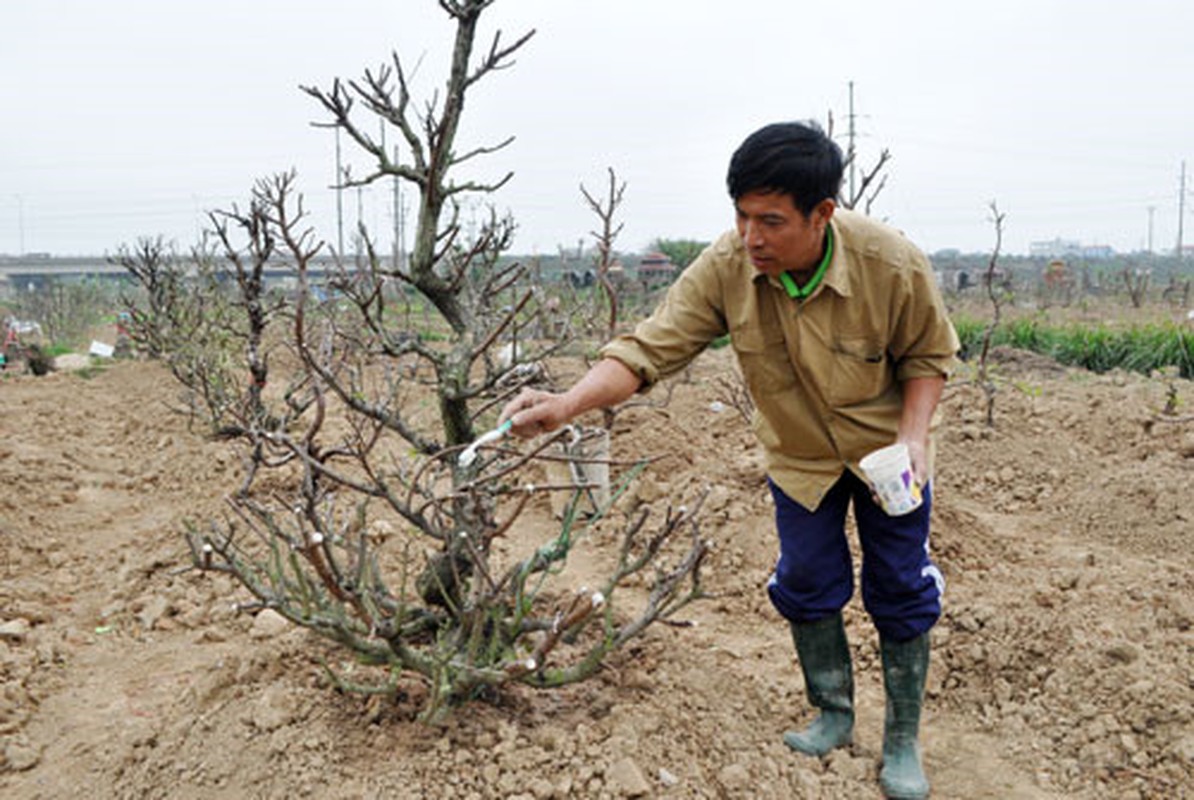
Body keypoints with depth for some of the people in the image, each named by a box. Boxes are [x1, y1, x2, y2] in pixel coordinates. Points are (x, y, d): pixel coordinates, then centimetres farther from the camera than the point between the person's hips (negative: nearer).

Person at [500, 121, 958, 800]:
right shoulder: (725, 269, -26)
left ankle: (904, 741, 27)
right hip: (800, 454, 2)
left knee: (900, 591, 6)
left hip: (888, 447, -1)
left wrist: (913, 436, -24)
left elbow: (929, 354, -11)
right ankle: (834, 715, 35)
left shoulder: (894, 266, -30)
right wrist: (567, 404, -43)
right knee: (807, 586, 10)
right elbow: (650, 348, -28)